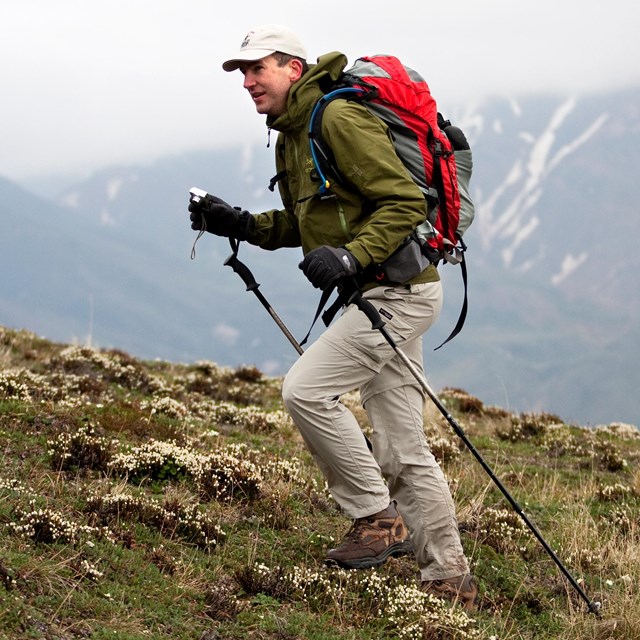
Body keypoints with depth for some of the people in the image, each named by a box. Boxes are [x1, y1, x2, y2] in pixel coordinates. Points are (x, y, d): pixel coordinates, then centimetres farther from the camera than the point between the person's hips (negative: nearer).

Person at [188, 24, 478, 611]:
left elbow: (406, 203, -21)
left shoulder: (340, 119, -16)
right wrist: (241, 225, 10)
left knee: (306, 389, -15)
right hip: (375, 293, 10)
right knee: (399, 448, 9)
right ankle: (450, 578, 13)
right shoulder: (290, 137, 15)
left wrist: (349, 257, -30)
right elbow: (302, 224, 25)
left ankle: (377, 517, -4)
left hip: (397, 290, -10)